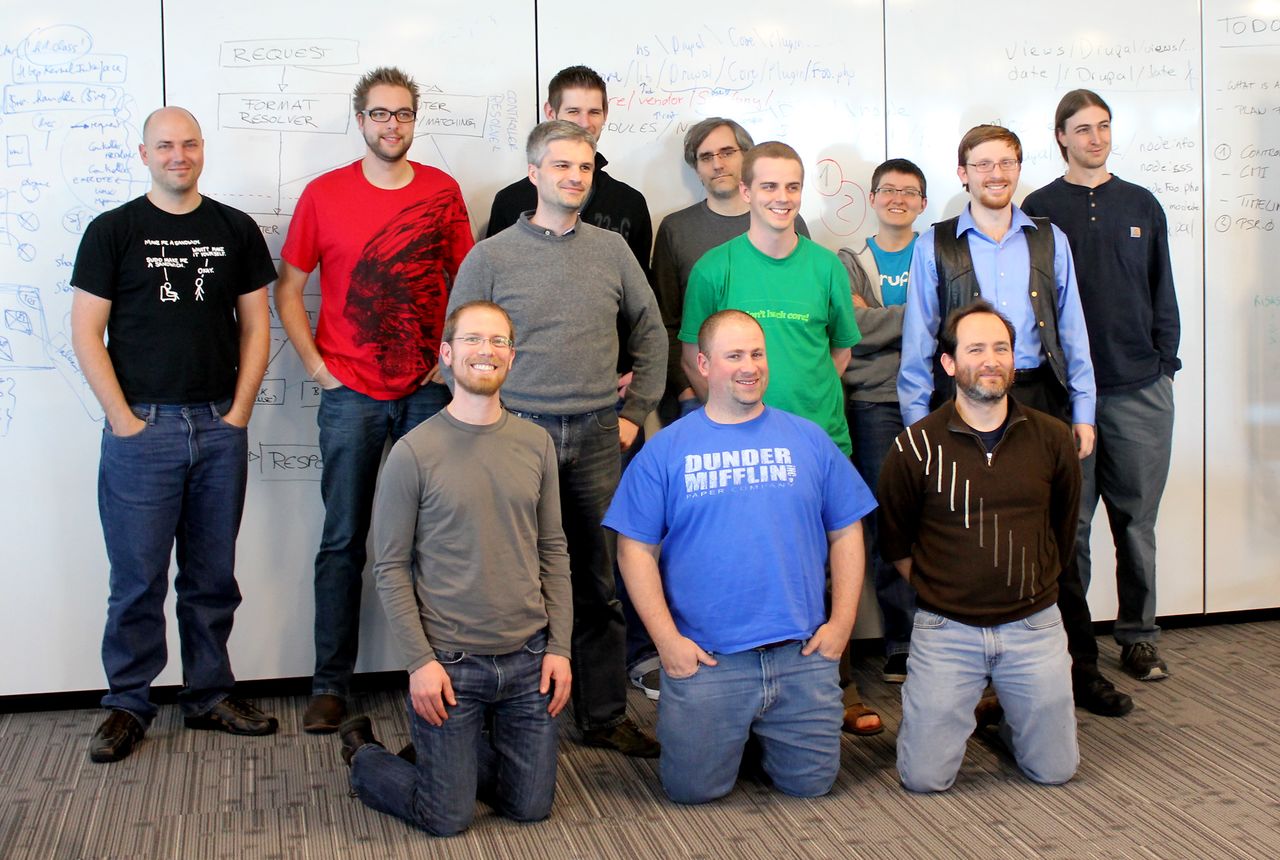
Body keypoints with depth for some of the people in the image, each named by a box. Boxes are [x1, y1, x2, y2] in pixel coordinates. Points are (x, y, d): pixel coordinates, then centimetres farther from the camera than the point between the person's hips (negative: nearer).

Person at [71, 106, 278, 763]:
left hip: (220, 426, 2)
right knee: (137, 579, 2)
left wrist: (239, 412, 1)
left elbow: (255, 325, 10)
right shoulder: (112, 231, 2)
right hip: (141, 428, -2)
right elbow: (86, 332, -1)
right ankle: (128, 704, 16)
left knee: (213, 576, 10)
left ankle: (209, 695, 22)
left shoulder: (236, 230, 9)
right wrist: (124, 419, -7)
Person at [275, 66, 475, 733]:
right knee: (344, 541, 3)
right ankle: (331, 685, 11)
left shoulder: (442, 191, 6)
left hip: (428, 393, 1)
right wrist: (317, 367, -2)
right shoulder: (324, 194, 2)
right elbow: (288, 290, 7)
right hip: (352, 396, -1)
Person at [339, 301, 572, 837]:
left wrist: (559, 646, 3)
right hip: (449, 662, -4)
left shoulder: (536, 444, 4)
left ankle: (456, 755, 38)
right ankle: (362, 753, 30)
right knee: (448, 820, 4)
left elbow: (553, 550, 9)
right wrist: (418, 661, -12)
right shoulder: (414, 452, -9)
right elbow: (390, 567, -6)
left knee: (531, 808, 11)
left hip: (529, 657, 4)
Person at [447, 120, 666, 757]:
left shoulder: (612, 250, 9)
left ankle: (605, 717, 20)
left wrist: (636, 411, 12)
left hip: (596, 439, 3)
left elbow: (650, 331, 17)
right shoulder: (491, 256, 0)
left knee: (598, 584, 9)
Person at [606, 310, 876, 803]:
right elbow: (636, 550, -1)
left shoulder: (809, 440, 7)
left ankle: (761, 736, 36)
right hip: (704, 660, -1)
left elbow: (846, 534, 10)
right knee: (694, 789, 2)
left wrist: (841, 621, 0)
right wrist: (666, 638, -9)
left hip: (802, 655, 2)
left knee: (811, 783, 7)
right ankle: (731, 737, 32)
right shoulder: (665, 451, 2)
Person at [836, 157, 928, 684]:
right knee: (887, 522, -1)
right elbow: (852, 329, -5)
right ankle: (901, 643, 8)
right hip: (875, 403, 0)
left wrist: (880, 318, -9)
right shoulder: (849, 264, 13)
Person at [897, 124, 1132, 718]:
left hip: (1039, 397, 2)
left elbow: (1072, 332, 13)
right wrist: (916, 419, 0)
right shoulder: (935, 246, 6)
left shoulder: (1050, 241, 12)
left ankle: (1080, 670, 14)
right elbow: (918, 341, 6)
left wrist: (1082, 412, 7)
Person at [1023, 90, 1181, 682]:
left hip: (1140, 388, 2)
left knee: (1137, 520, 6)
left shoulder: (1142, 205, 12)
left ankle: (1138, 636, 16)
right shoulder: (1040, 209, 5)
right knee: (1069, 522, 2)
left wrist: (1165, 362, 6)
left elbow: (1162, 292, 14)